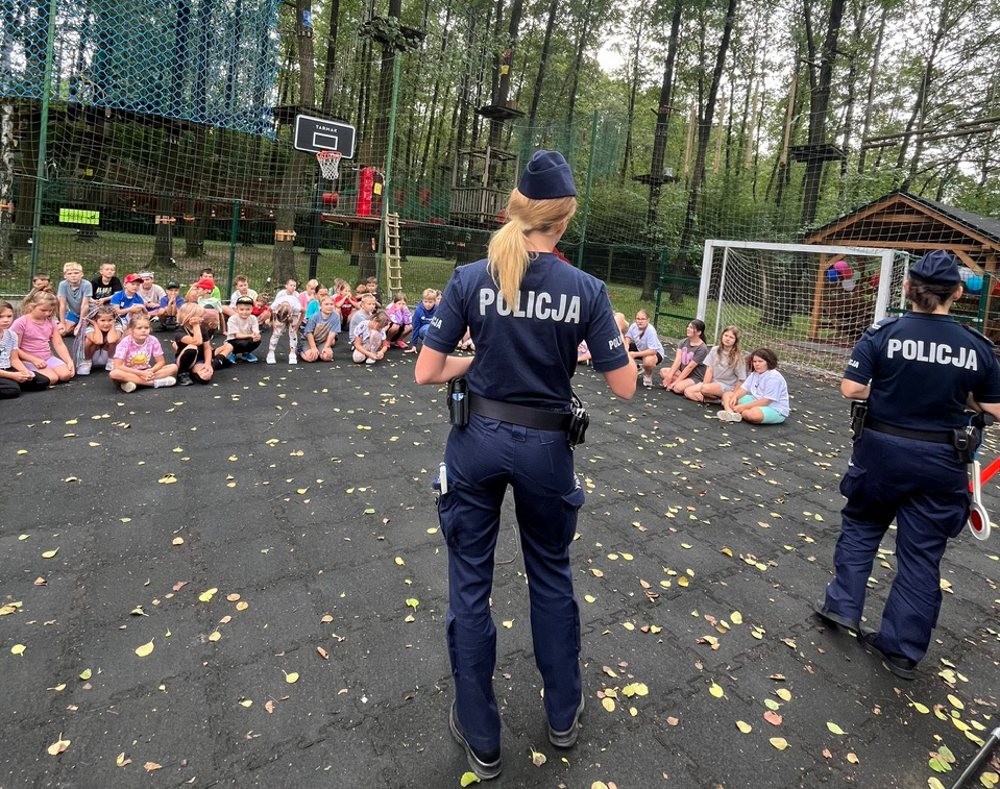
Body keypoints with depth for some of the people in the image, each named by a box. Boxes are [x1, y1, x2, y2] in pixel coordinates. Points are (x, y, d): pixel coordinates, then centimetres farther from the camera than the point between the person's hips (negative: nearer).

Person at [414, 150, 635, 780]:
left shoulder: (469, 279, -9)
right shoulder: (587, 289, -9)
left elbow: (427, 372, -8)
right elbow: (625, 386, -6)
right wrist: (615, 333, 12)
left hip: (478, 442, 0)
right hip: (545, 448, 1)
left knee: (470, 582, 14)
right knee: (552, 575, 22)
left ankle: (481, 739, 30)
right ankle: (564, 716, 41)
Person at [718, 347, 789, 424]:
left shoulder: (774, 377, -21)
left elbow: (766, 401, -24)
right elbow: (744, 388, 5)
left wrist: (743, 407, -24)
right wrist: (734, 397, -17)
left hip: (775, 410, -9)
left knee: (751, 413, -44)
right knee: (727, 395, 3)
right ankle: (730, 413, -26)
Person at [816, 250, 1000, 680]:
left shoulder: (883, 334, -10)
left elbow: (851, 389, -14)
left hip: (882, 449, -1)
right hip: (940, 462, 1)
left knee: (860, 526, 22)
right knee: (922, 554, 10)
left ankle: (843, 604, 27)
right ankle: (903, 649, 20)